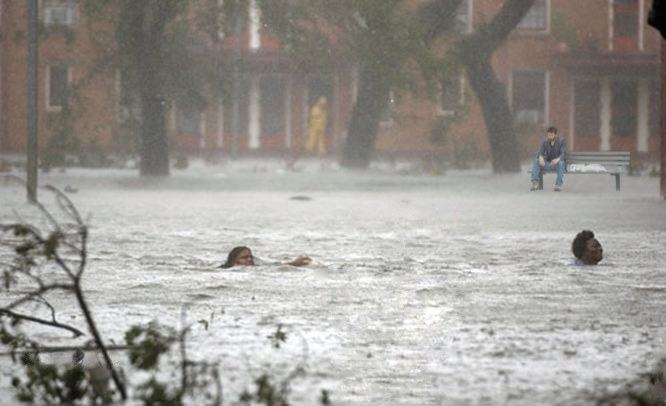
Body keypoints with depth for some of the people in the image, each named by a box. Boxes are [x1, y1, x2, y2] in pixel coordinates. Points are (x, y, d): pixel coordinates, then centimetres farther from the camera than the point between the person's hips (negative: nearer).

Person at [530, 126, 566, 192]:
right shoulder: (545, 142, 6)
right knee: (535, 161, -20)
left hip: (558, 164, -4)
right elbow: (540, 152, -4)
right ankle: (535, 183, -29)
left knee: (561, 162, -39)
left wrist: (558, 159, -41)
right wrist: (541, 157, -30)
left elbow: (563, 154, -19)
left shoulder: (561, 142, -6)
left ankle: (558, 185, -40)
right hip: (548, 164, 4)